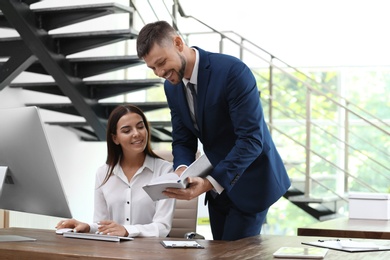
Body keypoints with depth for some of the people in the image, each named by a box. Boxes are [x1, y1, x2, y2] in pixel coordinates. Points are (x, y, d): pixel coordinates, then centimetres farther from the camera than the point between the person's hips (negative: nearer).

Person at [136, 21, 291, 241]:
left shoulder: (233, 71, -24)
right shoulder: (172, 86, -1)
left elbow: (251, 139, -27)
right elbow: (183, 141, 3)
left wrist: (209, 182, -34)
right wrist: (182, 169, -19)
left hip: (250, 182, -7)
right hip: (218, 185, 7)